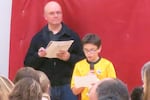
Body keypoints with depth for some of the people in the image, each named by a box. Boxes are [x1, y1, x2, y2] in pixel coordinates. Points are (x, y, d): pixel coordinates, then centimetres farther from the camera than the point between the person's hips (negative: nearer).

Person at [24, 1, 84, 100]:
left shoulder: (72, 36, 5)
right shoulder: (38, 37, 8)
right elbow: (28, 63, 5)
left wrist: (69, 57, -16)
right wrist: (38, 56, -14)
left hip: (67, 86, -1)